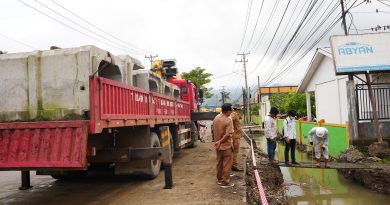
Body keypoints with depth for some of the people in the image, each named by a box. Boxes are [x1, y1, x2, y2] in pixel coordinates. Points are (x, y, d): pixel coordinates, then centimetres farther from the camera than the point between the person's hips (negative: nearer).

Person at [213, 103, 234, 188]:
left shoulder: (216, 118, 2)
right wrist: (220, 142, -16)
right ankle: (225, 182, 8)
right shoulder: (228, 120, -20)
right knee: (227, 164, 3)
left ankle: (219, 179, 29)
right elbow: (228, 134, -25)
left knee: (219, 163, 18)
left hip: (218, 145, 7)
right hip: (226, 145, -7)